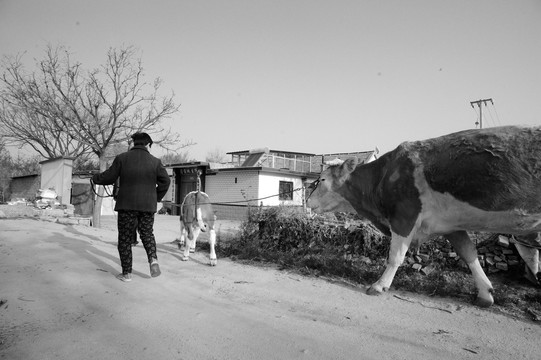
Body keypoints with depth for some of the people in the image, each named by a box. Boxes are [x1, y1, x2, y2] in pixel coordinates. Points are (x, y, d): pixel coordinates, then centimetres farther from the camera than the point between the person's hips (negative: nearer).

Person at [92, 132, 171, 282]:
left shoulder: (122, 158, -2)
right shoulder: (155, 161, 1)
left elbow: (108, 177, 0)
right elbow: (165, 181, -4)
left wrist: (95, 178, 21)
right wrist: (157, 198, 11)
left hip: (127, 204, -1)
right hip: (148, 205, 1)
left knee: (125, 239, 10)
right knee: (147, 233, 19)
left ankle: (126, 273, 14)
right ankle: (153, 259, -4)